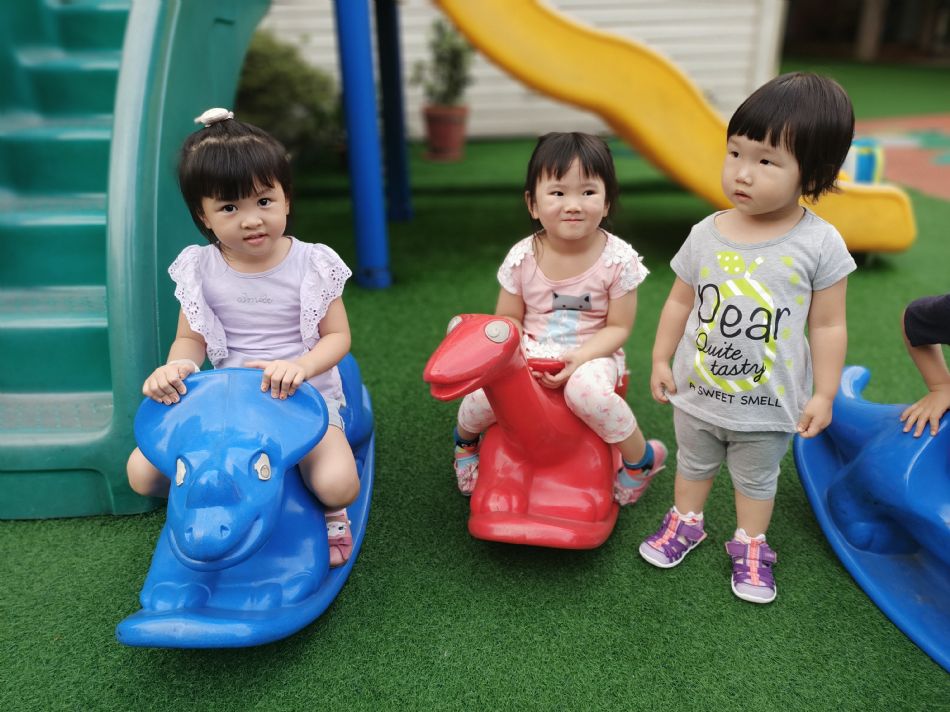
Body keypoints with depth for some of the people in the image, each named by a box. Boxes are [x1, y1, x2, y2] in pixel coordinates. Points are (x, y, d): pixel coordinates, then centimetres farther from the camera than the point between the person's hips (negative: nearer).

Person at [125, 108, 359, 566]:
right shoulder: (199, 270, -1)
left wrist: (300, 366, -29)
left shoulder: (312, 264, -8)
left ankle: (329, 511, 12)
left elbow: (338, 336, -8)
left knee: (338, 485, -28)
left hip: (303, 394, -3)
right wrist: (177, 366, -21)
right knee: (142, 473, -8)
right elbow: (191, 339, 3)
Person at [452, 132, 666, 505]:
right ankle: (465, 440, 18)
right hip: (530, 355, 2)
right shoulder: (522, 257, -8)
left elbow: (618, 327, -9)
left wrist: (580, 357, -24)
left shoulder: (618, 259, -14)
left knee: (587, 392, -36)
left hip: (593, 354, -2)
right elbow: (508, 319, 2)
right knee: (483, 395, -22)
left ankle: (641, 459, -5)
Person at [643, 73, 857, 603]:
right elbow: (680, 301, 0)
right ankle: (686, 522, 50)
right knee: (693, 465, 25)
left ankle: (750, 544, 45)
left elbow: (828, 325, -10)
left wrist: (824, 394, -8)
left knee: (757, 480, 21)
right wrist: (661, 359, 2)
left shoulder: (820, 245, -18)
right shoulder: (707, 234, -12)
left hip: (769, 404, -2)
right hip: (697, 392, 2)